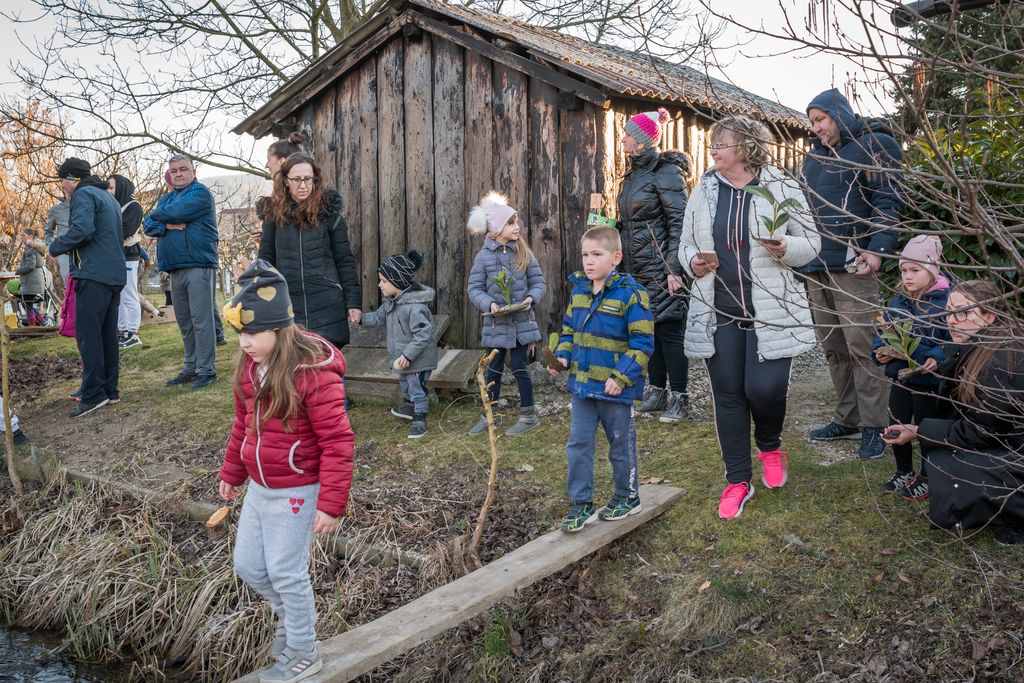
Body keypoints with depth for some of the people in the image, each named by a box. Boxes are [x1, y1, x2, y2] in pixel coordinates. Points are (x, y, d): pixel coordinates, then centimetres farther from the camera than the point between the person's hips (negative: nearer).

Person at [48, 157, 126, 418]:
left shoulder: (83, 194, -5)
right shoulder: (109, 198, 24)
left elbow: (82, 228, -22)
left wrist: (55, 247, -8)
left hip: (94, 275, -9)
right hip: (115, 275, 9)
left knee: (87, 334, -8)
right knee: (108, 334, 11)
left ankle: (93, 394, -10)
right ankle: (110, 390, 14)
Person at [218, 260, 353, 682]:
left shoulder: (313, 373, -24)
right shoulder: (250, 366, 1)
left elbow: (338, 442, -23)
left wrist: (331, 504, -23)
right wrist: (232, 473, 22)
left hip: (295, 493, -8)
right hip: (259, 488, 8)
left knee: (285, 573, 4)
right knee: (247, 565, 17)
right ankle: (290, 616, 44)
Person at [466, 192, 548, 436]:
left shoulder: (524, 253, -1)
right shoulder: (484, 256, -5)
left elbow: (539, 282, 2)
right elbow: (474, 287, -4)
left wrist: (531, 298, -17)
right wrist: (489, 303, -20)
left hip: (521, 322, 0)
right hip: (496, 324, 1)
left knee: (520, 368, 4)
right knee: (493, 370, 10)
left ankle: (529, 416, 19)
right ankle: (488, 417, 23)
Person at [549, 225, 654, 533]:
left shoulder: (631, 294, -15)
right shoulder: (578, 291, 5)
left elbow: (642, 343, -16)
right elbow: (569, 329, 17)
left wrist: (621, 376, -21)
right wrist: (562, 356, 0)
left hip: (616, 389, -5)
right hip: (582, 385, 6)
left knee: (621, 446, 12)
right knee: (578, 444, 7)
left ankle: (627, 496, 32)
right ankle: (581, 502, 19)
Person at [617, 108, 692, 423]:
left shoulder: (666, 172, -10)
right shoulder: (634, 173, 16)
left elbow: (679, 222, -15)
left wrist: (674, 268, -21)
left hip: (660, 265, -8)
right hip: (637, 267, 8)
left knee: (668, 329, -4)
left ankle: (679, 398, 5)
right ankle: (657, 391, 21)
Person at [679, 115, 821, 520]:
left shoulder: (781, 189, -2)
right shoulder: (703, 191, 6)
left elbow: (810, 244, 2)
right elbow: (686, 244, 13)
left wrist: (785, 248, -20)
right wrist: (693, 263, -10)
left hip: (770, 311, -3)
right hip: (718, 312, 3)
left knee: (766, 388, -10)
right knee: (728, 394, 5)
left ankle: (769, 446, 26)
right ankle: (738, 480, 20)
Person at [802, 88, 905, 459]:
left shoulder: (871, 146, 0)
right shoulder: (814, 156, 20)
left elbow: (888, 202, -8)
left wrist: (877, 248, -20)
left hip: (852, 264, -7)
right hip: (816, 267, 7)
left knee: (861, 345, -7)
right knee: (833, 347, 10)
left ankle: (873, 426, 1)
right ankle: (847, 419, 20)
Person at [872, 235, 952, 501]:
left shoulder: (945, 301, -17)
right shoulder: (898, 302, 1)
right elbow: (883, 332, 11)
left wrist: (937, 359, -32)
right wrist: (881, 351, -7)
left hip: (929, 381, -6)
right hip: (900, 377, 6)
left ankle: (926, 478, 29)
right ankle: (904, 473, 36)